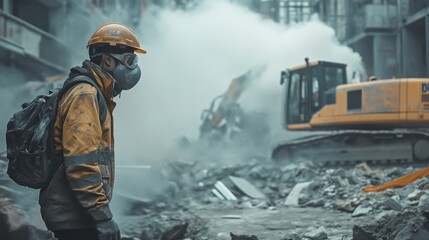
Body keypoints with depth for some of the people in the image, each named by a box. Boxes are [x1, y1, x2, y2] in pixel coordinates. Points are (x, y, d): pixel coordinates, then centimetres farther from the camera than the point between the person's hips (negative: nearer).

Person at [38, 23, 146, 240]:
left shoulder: (93, 94, 19)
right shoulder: (84, 96, -14)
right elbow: (80, 163, -23)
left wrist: (99, 210, 24)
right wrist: (102, 215, -23)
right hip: (76, 218, -10)